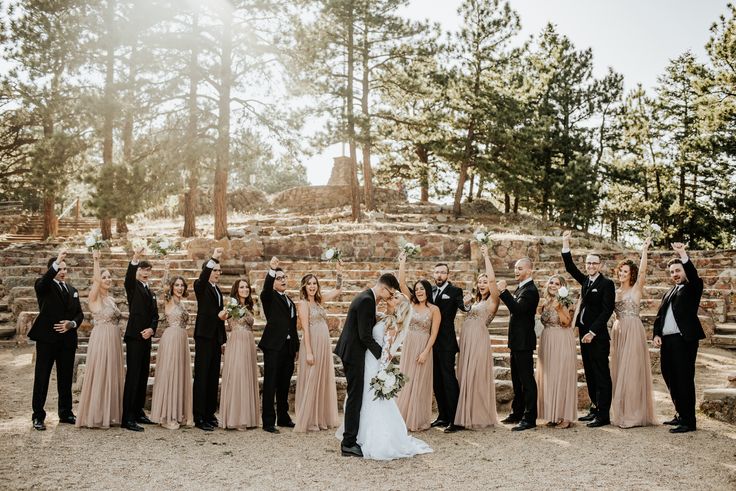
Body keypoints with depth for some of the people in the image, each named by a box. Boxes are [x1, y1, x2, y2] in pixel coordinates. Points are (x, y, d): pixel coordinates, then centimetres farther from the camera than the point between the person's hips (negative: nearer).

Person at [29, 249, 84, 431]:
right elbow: (43, 281, -26)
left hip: (68, 340, 5)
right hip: (47, 339, -5)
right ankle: (38, 416, 9)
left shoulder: (72, 290, 16)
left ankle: (66, 413, 22)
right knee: (41, 378, 1)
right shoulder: (44, 286, 0)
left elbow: (79, 313, 14)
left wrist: (72, 324, -7)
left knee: (66, 379, 11)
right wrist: (57, 262, -38)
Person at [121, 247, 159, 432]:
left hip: (146, 338, 7)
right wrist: (135, 258, -41)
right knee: (132, 376, -10)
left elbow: (155, 315, 16)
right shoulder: (133, 286, 0)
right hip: (134, 337, -7)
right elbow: (129, 276, -23)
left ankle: (138, 412, 21)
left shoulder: (150, 292, 20)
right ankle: (127, 418, -10)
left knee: (143, 376, 11)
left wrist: (151, 329, -5)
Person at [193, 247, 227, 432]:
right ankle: (199, 417, -2)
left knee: (213, 377, 10)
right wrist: (213, 259, -41)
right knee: (202, 376, -5)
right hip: (204, 336, -7)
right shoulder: (200, 286, -3)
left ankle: (209, 414, 17)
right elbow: (202, 277, -28)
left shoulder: (218, 290, 19)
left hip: (216, 338, 7)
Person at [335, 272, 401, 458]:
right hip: (354, 353, -11)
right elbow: (365, 336, -22)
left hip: (350, 351, 11)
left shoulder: (366, 297, 12)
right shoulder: (367, 301, -20)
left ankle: (350, 439, 26)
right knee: (355, 397, -4)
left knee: (355, 396, 17)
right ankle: (349, 443, 2)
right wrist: (381, 353, -12)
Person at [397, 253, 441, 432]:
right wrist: (402, 262, -3)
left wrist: (425, 352, -14)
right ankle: (404, 417, 16)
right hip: (408, 346, 4)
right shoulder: (412, 303, 5)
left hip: (423, 348, -3)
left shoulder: (434, 309, -5)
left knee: (420, 383, 3)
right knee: (406, 381, 6)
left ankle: (419, 420, 14)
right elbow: (401, 283, -3)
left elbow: (433, 334, -7)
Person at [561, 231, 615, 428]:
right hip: (584, 333, 8)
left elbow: (607, 310, -14)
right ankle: (594, 409, 20)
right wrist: (565, 244, 8)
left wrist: (592, 332, -18)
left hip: (598, 335, -8)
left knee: (601, 375, -4)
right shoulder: (586, 280, 12)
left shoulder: (606, 284, -9)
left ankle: (604, 415, 0)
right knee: (590, 374, 12)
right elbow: (570, 267, 16)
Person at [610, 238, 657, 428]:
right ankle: (621, 412, 15)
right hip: (618, 332, 6)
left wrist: (644, 251, -21)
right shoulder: (615, 292, 15)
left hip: (633, 331, -6)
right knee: (618, 371, 8)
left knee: (631, 371, -6)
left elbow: (642, 272, -17)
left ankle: (634, 414, -1)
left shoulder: (636, 289, -2)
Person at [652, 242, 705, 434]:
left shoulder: (692, 288, 5)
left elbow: (693, 274, -18)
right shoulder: (668, 293, 23)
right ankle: (681, 415, 24)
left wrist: (683, 254, -28)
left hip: (684, 339, -7)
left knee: (684, 379, -7)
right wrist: (657, 334, 4)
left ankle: (689, 421, -2)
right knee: (671, 378, 12)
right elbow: (659, 316, 18)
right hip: (667, 340, 7)